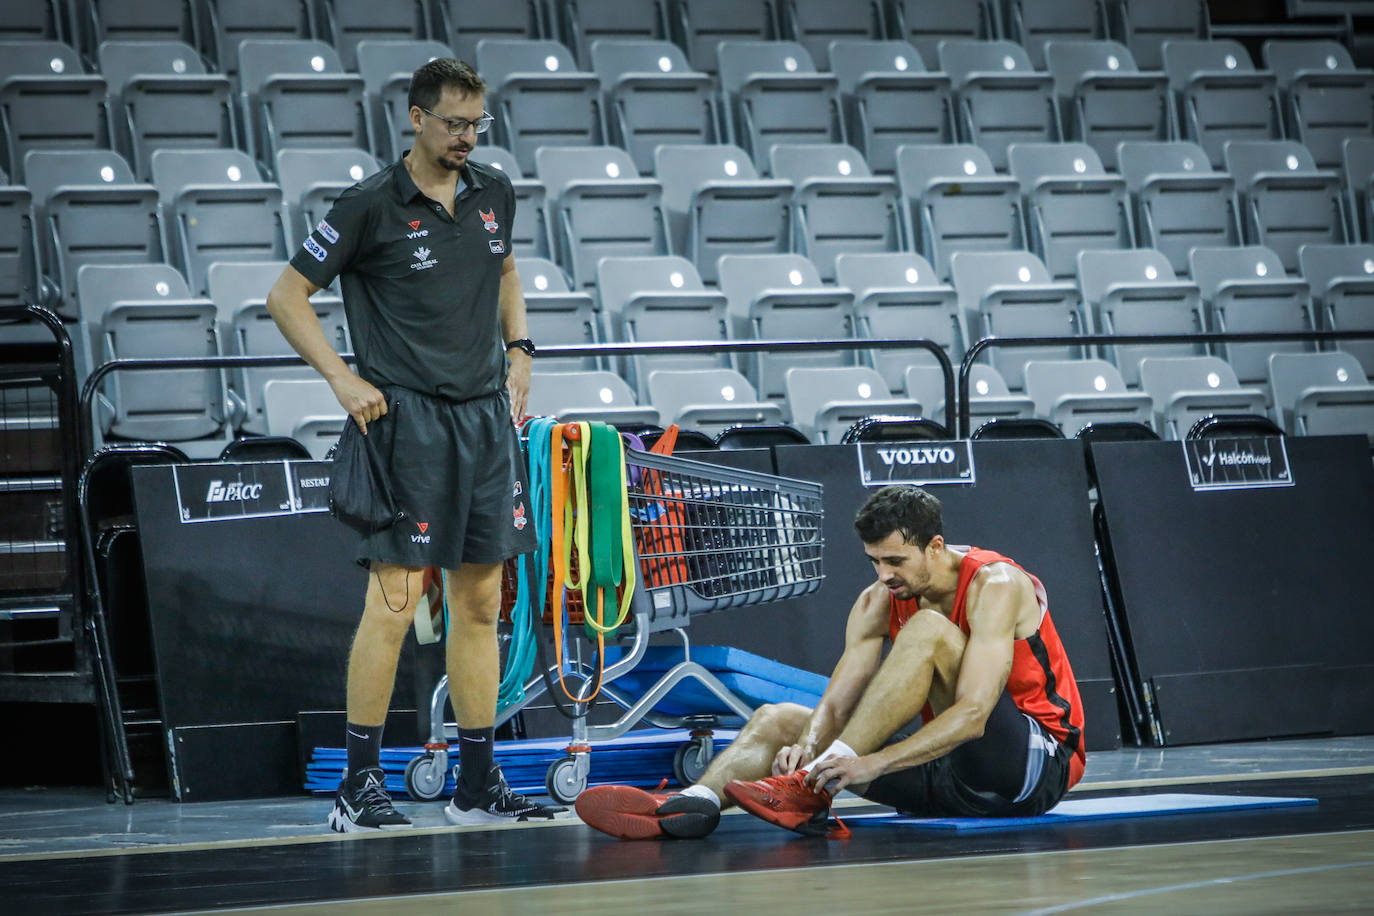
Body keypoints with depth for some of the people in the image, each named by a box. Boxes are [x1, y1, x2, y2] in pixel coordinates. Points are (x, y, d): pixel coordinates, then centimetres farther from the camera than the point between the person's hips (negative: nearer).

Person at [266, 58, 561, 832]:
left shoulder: (495, 194, 10)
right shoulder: (373, 206, -7)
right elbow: (288, 295, -2)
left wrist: (519, 347, 15)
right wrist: (343, 379, -10)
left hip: (486, 414, 6)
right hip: (409, 416, -6)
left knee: (481, 604, 8)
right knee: (395, 602, -9)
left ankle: (479, 785, 14)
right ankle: (359, 788, -4)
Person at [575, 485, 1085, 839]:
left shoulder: (994, 586, -18)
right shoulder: (877, 604, 3)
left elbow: (973, 714, -29)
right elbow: (836, 703, -6)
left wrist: (869, 764, -39)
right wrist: (806, 747, -30)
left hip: (1039, 765, -7)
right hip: (949, 768, 7)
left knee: (928, 630, -29)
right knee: (778, 720, -3)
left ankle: (812, 789, -35)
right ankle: (696, 802, -33)